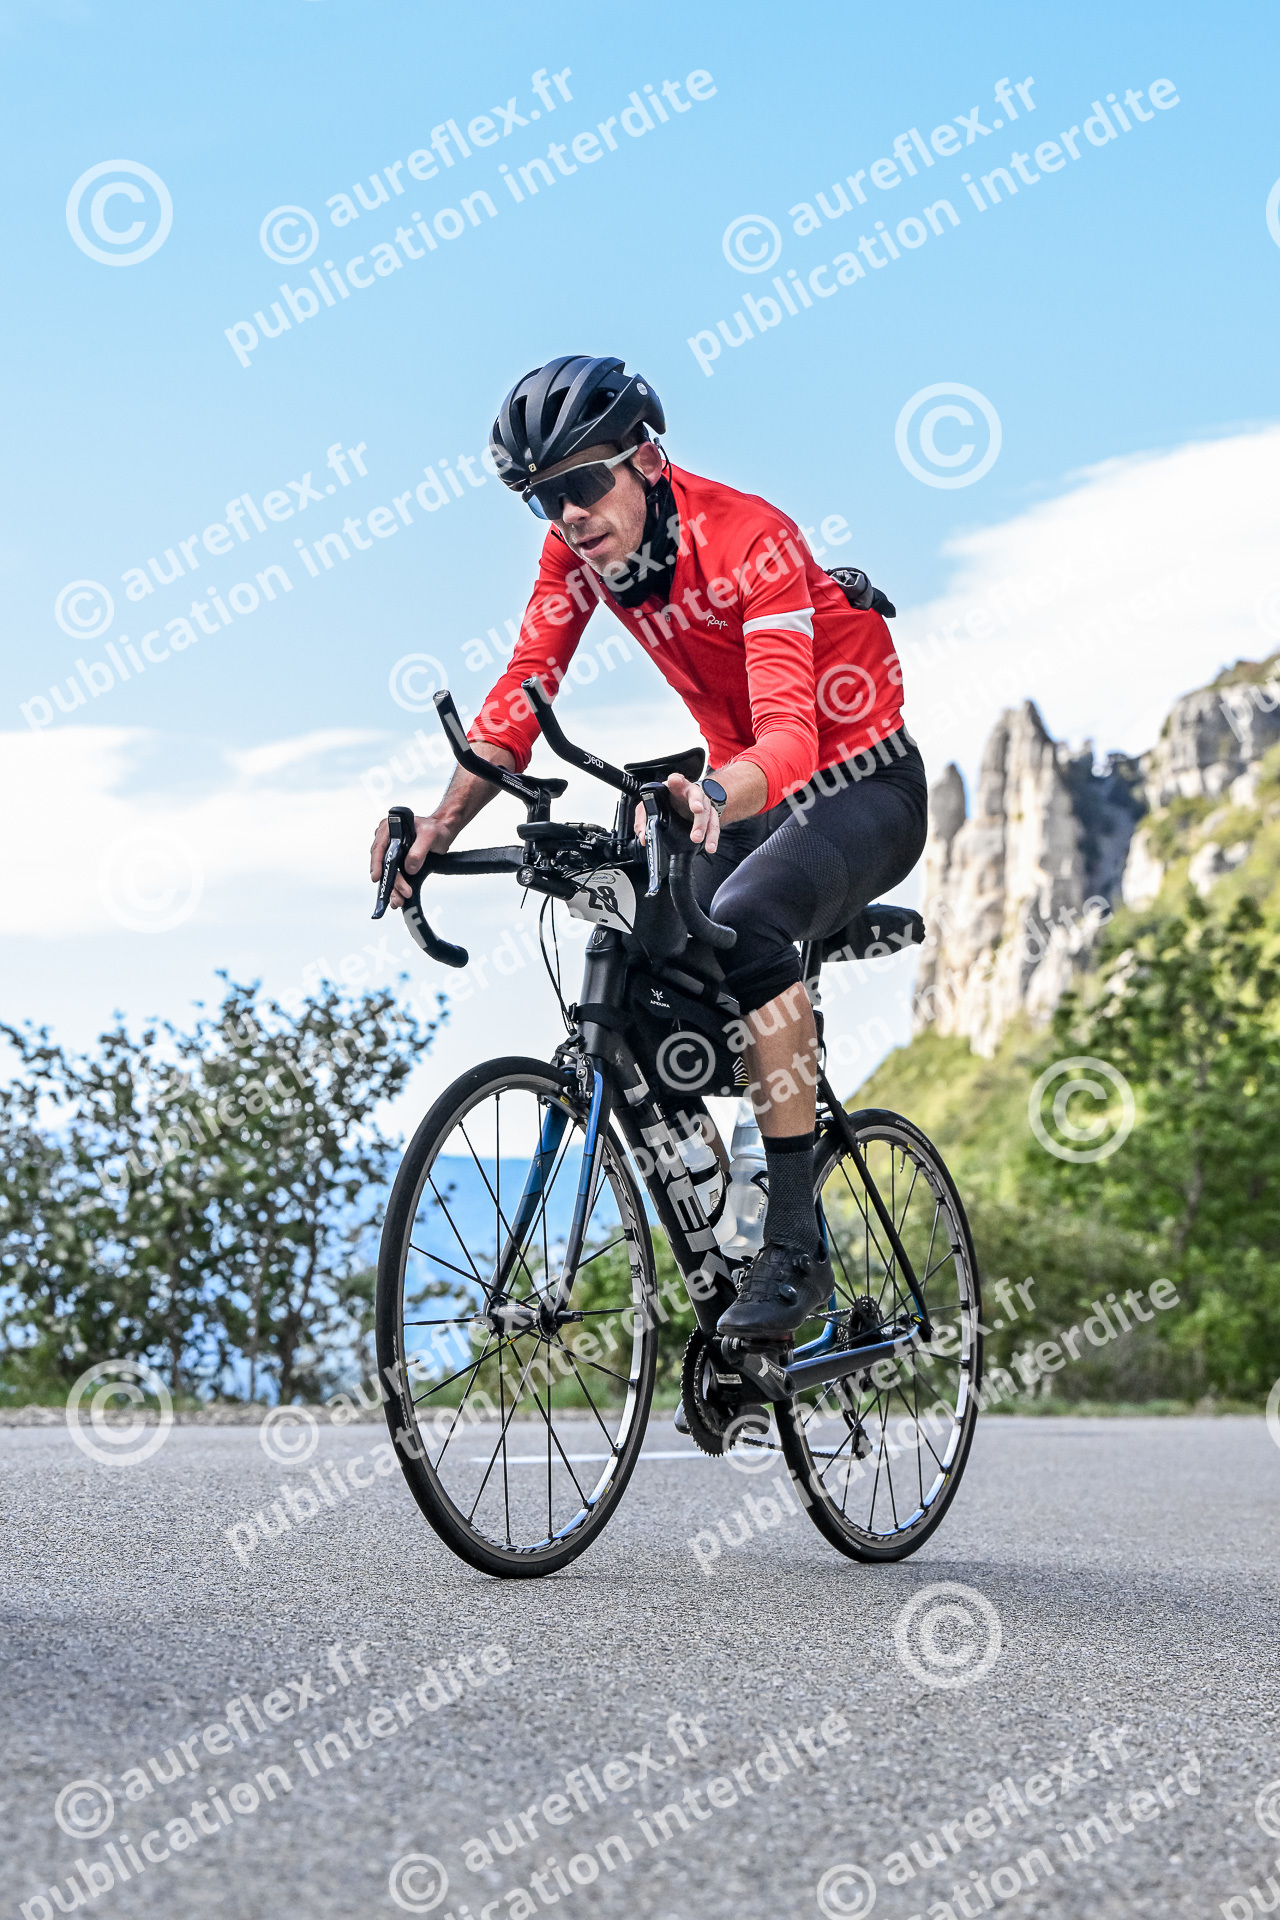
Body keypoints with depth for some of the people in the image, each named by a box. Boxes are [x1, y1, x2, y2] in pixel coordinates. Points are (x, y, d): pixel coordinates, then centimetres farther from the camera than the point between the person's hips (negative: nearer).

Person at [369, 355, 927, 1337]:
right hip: (745, 795, 7)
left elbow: (789, 732, -40)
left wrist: (711, 800, -62)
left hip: (862, 788, -7)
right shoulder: (578, 546, -8)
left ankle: (796, 1245, -29)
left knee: (745, 921, -35)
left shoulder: (746, 538, -28)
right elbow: (521, 698, -12)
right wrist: (442, 823, -28)